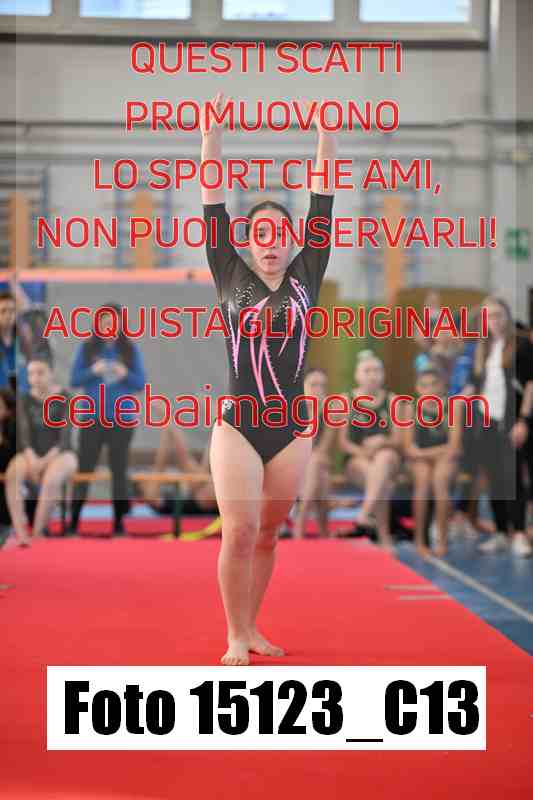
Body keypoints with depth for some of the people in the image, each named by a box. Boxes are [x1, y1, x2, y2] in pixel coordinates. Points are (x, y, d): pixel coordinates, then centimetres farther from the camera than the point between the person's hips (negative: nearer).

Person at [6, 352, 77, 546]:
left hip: (61, 454, -3)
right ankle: (20, 533, -39)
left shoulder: (65, 399, -5)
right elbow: (23, 435, -2)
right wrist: (32, 459, -20)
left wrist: (46, 461, -21)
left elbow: (65, 438, -10)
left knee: (51, 478, -38)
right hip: (33, 454, 3)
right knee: (12, 474, -31)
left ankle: (37, 532, -30)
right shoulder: (24, 399, 4)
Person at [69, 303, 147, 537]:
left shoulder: (131, 349, 3)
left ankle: (118, 522, 9)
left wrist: (125, 374, -16)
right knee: (84, 469, 0)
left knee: (119, 471, 3)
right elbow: (74, 379, 1)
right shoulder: (87, 348, 3)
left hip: (122, 420, 0)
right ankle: (73, 521, 4)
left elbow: (141, 383, 3)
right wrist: (93, 371, -16)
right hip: (92, 418, 0)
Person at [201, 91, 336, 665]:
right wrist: (211, 131, -4)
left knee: (266, 536, 10)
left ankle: (250, 628, 22)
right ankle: (235, 639, 3)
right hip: (237, 428, -2)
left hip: (291, 431, 2)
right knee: (239, 535, -8)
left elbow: (322, 198, 4)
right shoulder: (232, 278, 3)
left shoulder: (305, 277, 6)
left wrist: (325, 130, 1)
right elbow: (212, 199, 0)